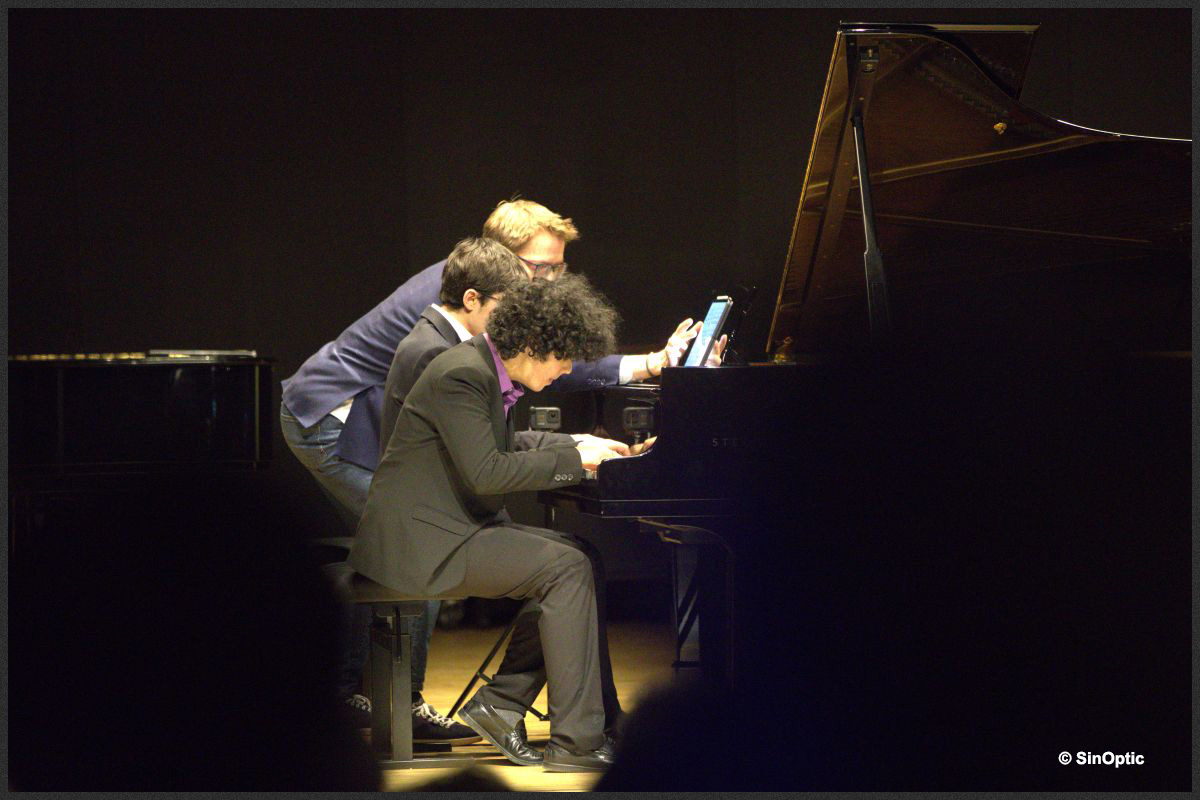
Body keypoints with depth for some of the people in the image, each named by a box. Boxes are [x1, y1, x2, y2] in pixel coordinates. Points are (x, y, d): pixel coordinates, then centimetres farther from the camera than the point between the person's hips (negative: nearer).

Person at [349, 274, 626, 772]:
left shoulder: (492, 373, 12)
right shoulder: (461, 376, -19)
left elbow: (508, 446, 30)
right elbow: (486, 472, -26)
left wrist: (575, 446, 15)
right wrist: (573, 460, -18)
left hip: (462, 528, 11)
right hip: (423, 540, -11)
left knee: (574, 555, 4)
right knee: (567, 569, -19)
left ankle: (505, 697, 5)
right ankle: (576, 742, -20)